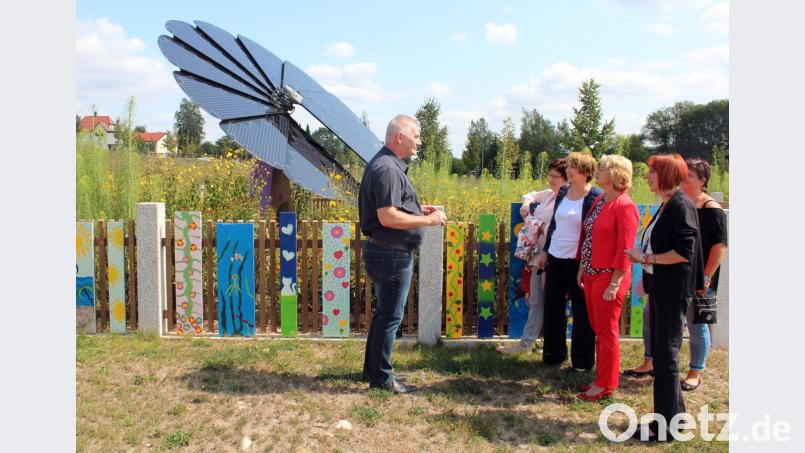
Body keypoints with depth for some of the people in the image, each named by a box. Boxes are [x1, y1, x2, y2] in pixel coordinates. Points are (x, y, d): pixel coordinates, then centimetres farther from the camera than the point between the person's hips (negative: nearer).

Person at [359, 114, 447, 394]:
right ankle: (382, 378, 12)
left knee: (384, 314, 19)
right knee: (390, 317, 0)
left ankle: (372, 369, 31)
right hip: (391, 254, -11)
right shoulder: (387, 169, -19)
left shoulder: (388, 164, 14)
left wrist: (418, 210, 14)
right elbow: (388, 217, -26)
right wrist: (427, 220, -17)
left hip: (387, 251, 11)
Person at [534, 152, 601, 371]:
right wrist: (545, 251, 15)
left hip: (578, 261, -6)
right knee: (552, 307, 14)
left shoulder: (595, 196, -10)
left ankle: (582, 360, 18)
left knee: (582, 311, 5)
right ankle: (554, 353, 29)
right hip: (555, 258, 6)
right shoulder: (563, 192, 8)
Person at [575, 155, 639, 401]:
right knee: (598, 329, 16)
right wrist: (582, 268, 14)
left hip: (608, 277, -9)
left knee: (607, 331, 2)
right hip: (592, 274, 9)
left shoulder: (624, 206, -16)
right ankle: (601, 378, 28)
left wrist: (615, 283, -19)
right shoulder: (599, 200, 11)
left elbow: (625, 249, -18)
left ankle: (605, 385, 14)